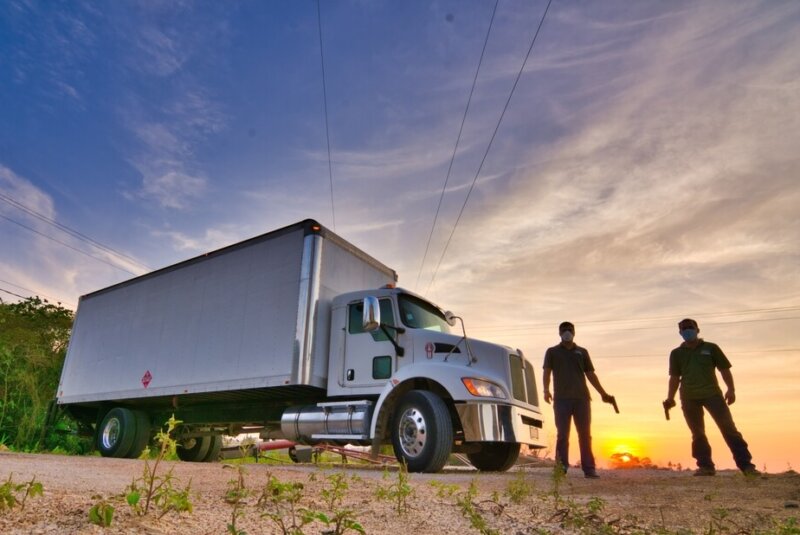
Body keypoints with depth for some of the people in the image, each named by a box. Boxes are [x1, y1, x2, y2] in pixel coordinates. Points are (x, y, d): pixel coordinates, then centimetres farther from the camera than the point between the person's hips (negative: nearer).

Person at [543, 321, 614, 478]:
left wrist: (603, 393, 8)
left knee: (585, 435, 3)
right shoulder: (552, 352, 12)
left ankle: (589, 468, 6)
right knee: (562, 435, -2)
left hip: (582, 398, 2)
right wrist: (546, 390, -13)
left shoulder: (582, 352, 17)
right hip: (561, 399, -2)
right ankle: (561, 468, 2)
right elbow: (547, 372, 2)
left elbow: (590, 374, 16)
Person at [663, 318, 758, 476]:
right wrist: (670, 398, 4)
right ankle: (705, 466, 11)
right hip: (689, 398, 2)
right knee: (697, 433, 4)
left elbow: (724, 369, 7)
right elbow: (675, 377, 11)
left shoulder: (711, 348, 9)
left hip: (712, 393, -1)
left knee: (728, 427, -6)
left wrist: (731, 389, -6)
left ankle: (746, 465, 0)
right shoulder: (677, 353, 11)